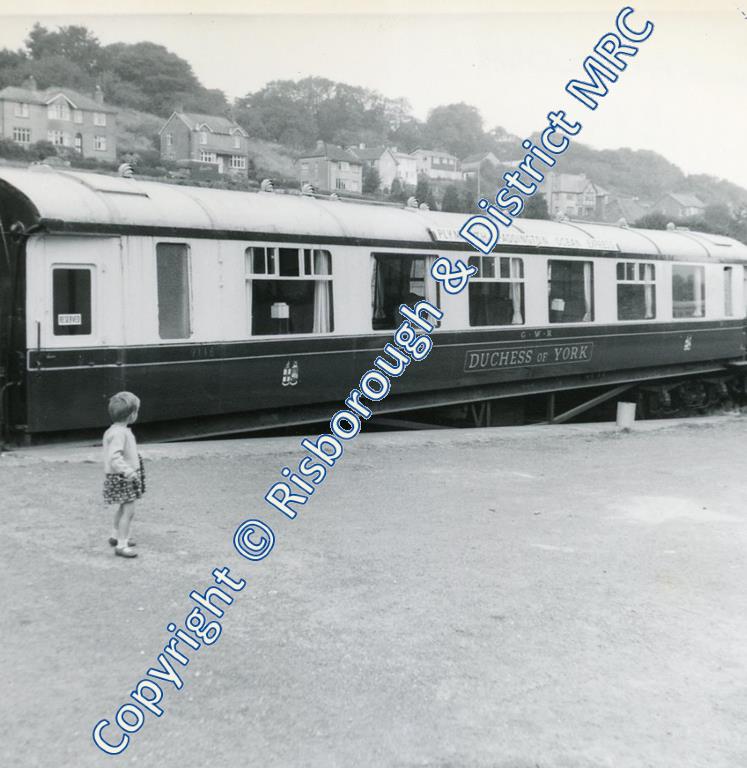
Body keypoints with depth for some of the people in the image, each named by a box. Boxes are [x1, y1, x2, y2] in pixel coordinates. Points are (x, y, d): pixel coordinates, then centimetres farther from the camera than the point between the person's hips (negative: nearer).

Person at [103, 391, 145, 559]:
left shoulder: (114, 430, 9)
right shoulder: (119, 433, -23)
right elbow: (114, 456, -33)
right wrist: (127, 471, -41)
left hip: (122, 476, 11)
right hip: (122, 477, -11)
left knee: (123, 508, 24)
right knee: (128, 510, -10)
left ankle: (116, 536, 40)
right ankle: (121, 545, -7)